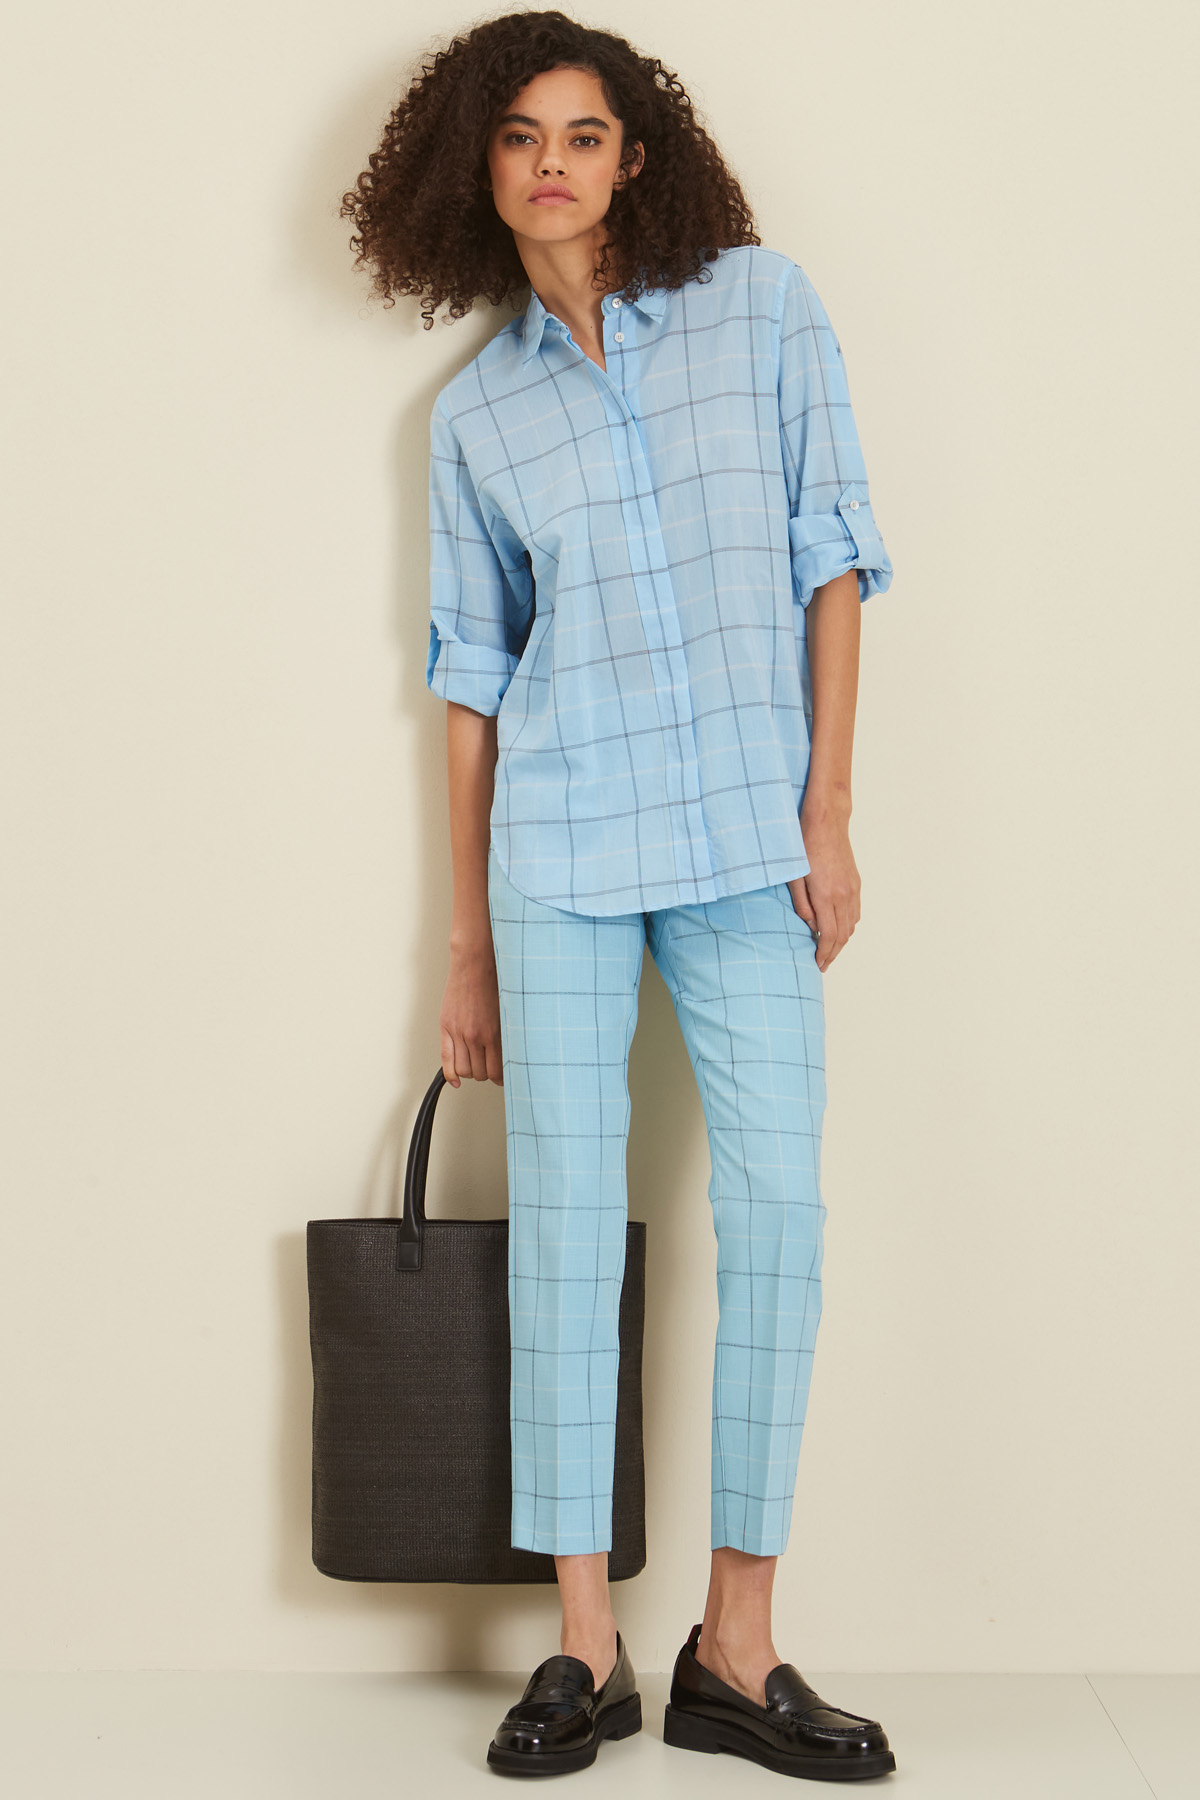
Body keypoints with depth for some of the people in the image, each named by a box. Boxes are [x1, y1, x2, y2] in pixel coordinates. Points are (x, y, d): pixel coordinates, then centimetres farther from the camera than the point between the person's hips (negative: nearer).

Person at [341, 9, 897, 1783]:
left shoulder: (762, 305, 5)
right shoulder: (474, 409, 10)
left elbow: (833, 558, 3)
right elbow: (472, 671, 11)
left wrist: (827, 814, -5)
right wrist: (470, 942, 9)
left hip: (748, 833, -1)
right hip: (559, 845, 1)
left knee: (776, 1206, -4)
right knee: (567, 1214, 0)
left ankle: (737, 1651, 6)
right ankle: (586, 1649, 9)